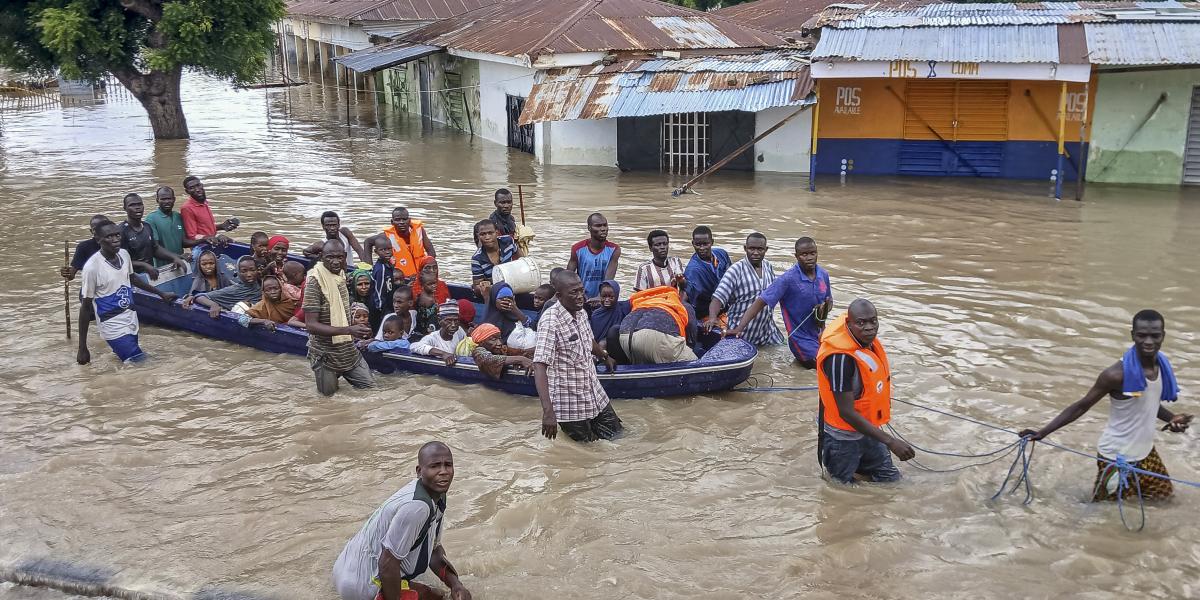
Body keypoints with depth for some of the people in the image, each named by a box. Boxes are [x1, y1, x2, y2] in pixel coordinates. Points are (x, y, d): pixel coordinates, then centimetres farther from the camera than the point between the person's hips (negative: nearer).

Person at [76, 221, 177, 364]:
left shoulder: (124, 254, -1)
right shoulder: (92, 267, -19)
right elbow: (85, 308, -13)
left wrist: (161, 294, 30)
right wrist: (82, 348, -11)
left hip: (131, 320, 7)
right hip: (113, 326, -7)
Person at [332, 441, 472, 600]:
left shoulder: (436, 495, 1)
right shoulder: (416, 506, -29)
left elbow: (434, 549, 12)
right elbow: (387, 563, -26)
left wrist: (455, 584, -1)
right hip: (360, 585, -10)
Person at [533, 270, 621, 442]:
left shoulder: (581, 313, -1)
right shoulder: (551, 321, -25)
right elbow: (539, 366, -33)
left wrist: (605, 357, 41)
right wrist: (548, 411, -43)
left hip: (594, 393, 7)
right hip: (569, 402, -7)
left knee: (615, 432, 14)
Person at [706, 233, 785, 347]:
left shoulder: (768, 267, 3)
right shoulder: (736, 270, -17)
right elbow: (718, 298, -26)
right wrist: (712, 318, -42)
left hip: (767, 330, 6)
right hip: (740, 333, -6)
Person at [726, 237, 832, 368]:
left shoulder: (823, 275, -2)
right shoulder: (788, 279, -20)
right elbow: (761, 301, -24)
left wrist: (825, 309, -11)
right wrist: (739, 328, -34)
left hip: (820, 334, 6)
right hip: (801, 339, -6)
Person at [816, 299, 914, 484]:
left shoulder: (866, 339, -9)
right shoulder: (840, 358, -34)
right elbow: (846, 413, -31)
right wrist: (890, 441, -31)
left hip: (866, 428, 8)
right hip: (843, 438, -8)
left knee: (890, 479, 17)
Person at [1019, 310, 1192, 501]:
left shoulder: (1162, 365, -4)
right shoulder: (1117, 374, -26)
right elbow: (1081, 406, -18)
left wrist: (1172, 418, -4)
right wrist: (1043, 432, -23)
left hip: (1146, 452, 7)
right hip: (1117, 456, -7)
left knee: (1163, 496, 21)